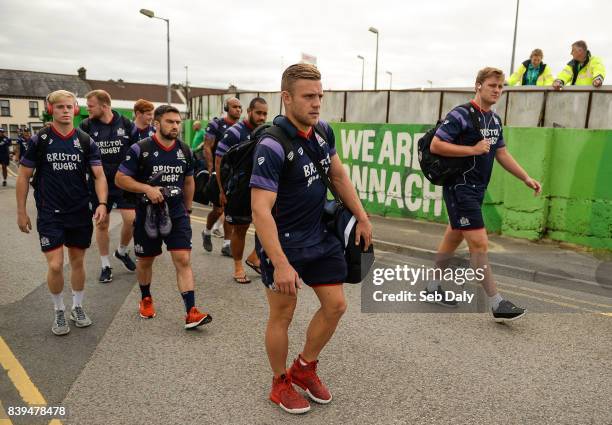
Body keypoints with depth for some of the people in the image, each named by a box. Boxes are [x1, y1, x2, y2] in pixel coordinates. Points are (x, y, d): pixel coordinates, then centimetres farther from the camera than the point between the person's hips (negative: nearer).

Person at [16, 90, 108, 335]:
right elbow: (23, 176, 2)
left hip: (80, 213, 2)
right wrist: (21, 211, 1)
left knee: (77, 262, 12)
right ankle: (59, 312, 17)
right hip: (49, 214, -2)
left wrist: (102, 203, -19)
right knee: (55, 265, -6)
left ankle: (77, 308, 30)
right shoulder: (39, 140, -3)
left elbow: (99, 175, -3)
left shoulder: (85, 141, 1)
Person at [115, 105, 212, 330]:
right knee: (145, 260, 14)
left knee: (183, 260, -8)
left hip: (177, 214, 2)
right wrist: (147, 189, -21)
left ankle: (191, 313, -9)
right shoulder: (140, 149, -9)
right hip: (147, 215, -2)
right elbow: (120, 179, -8)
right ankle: (146, 299, 40)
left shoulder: (184, 150, 5)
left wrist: (187, 208, 20)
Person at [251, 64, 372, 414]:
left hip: (320, 237, 7)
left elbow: (339, 176, 15)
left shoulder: (324, 132, 0)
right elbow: (260, 209, -27)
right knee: (282, 315, 7)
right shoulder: (273, 145, -23)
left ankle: (304, 368, 33)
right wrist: (280, 264, -31)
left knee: (336, 306, 10)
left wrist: (362, 218, 13)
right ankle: (280, 384, 31)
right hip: (283, 243, -7)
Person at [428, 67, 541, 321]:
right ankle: (497, 304, -4)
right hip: (459, 187, -9)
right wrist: (473, 149, -18)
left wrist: (527, 179, 12)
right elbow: (435, 146, -17)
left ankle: (433, 286, 30)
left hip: (476, 190, 9)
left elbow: (501, 154, 19)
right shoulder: (460, 115, -12)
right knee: (479, 244, -10)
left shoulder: (495, 120, 14)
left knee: (453, 238, 16)